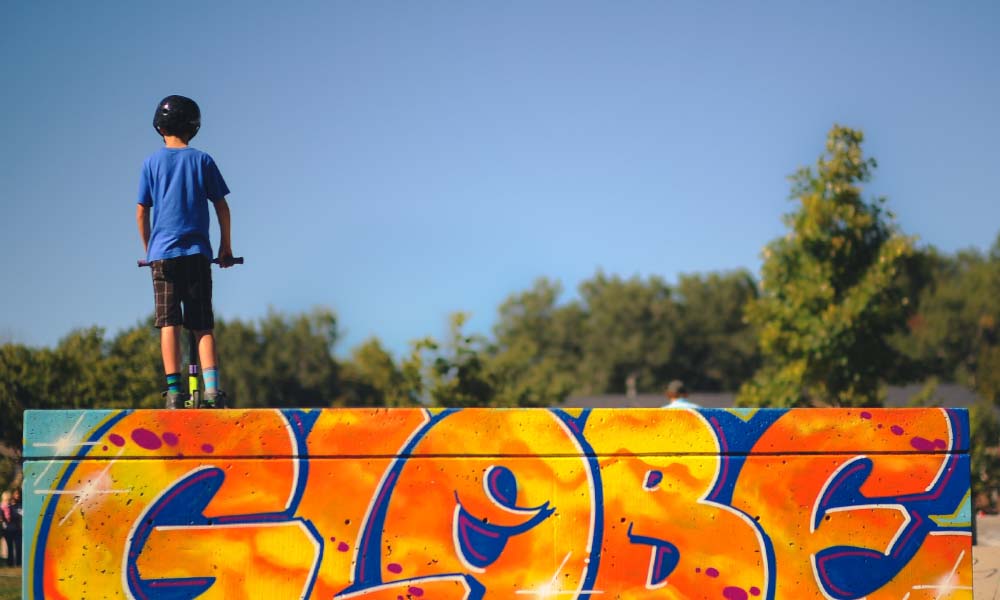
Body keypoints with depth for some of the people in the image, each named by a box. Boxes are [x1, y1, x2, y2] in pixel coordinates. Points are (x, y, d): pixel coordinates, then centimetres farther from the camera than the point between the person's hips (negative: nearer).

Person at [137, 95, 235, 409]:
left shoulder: (152, 163, 4)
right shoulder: (202, 160, 5)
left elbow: (141, 213, 6)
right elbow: (222, 207, 6)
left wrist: (148, 249, 18)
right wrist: (226, 247, 15)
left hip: (162, 253, 0)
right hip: (197, 253, 0)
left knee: (169, 325, 0)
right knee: (203, 326, 3)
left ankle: (174, 391, -9)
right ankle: (212, 388, -11)